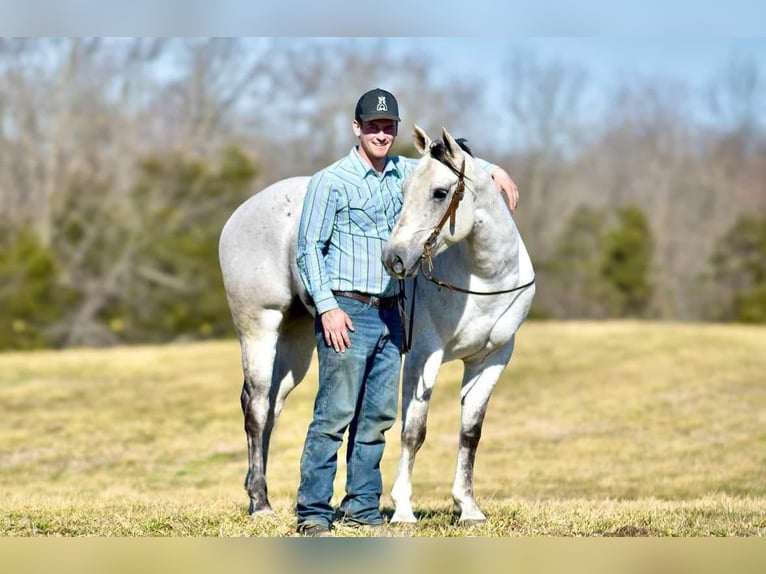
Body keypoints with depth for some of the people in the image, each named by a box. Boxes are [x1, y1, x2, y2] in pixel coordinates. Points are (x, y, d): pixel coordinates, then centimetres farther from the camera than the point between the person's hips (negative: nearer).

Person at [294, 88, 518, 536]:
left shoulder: (402, 174, 13)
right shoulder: (332, 182, -5)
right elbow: (309, 248, -8)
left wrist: (493, 170, 20)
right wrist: (327, 308, -16)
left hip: (389, 313, 7)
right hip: (346, 313, -7)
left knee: (378, 417, 8)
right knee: (335, 415, -10)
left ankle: (362, 509, 14)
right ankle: (313, 513, -7)